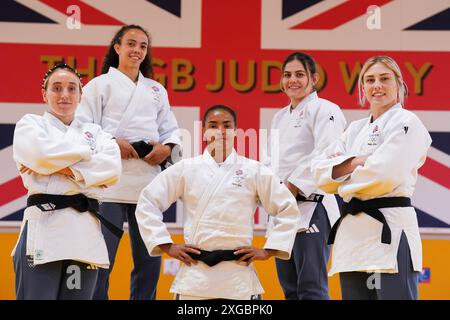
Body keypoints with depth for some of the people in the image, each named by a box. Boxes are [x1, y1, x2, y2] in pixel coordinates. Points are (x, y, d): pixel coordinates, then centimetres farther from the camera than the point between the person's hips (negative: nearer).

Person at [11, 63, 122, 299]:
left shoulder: (93, 132, 18)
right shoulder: (30, 124, 9)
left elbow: (112, 168, -1)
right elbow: (43, 154, -13)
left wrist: (65, 168, -10)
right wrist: (87, 152, -2)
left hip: (86, 232, 4)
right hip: (44, 226, -4)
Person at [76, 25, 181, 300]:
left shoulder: (156, 90, 19)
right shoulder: (101, 84, 6)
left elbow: (171, 130, 19)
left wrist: (167, 148, -3)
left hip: (148, 182, 5)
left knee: (149, 260, 7)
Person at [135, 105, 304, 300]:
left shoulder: (254, 171, 6)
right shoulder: (186, 169, 6)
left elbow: (288, 209, 10)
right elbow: (147, 204, 8)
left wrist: (268, 251, 3)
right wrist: (167, 245, 1)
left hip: (238, 277, 0)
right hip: (195, 275, 0)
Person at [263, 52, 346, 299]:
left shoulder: (324, 110, -5)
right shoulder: (280, 117, 20)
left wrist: (293, 186, -16)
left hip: (310, 207, -8)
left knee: (311, 288, -10)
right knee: (290, 288, 11)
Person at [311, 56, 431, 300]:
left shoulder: (406, 122, -3)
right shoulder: (356, 129, 18)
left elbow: (385, 174, -16)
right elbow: (321, 171, 9)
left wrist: (344, 177, 0)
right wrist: (356, 162, -8)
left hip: (390, 233, -7)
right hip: (353, 234, 8)